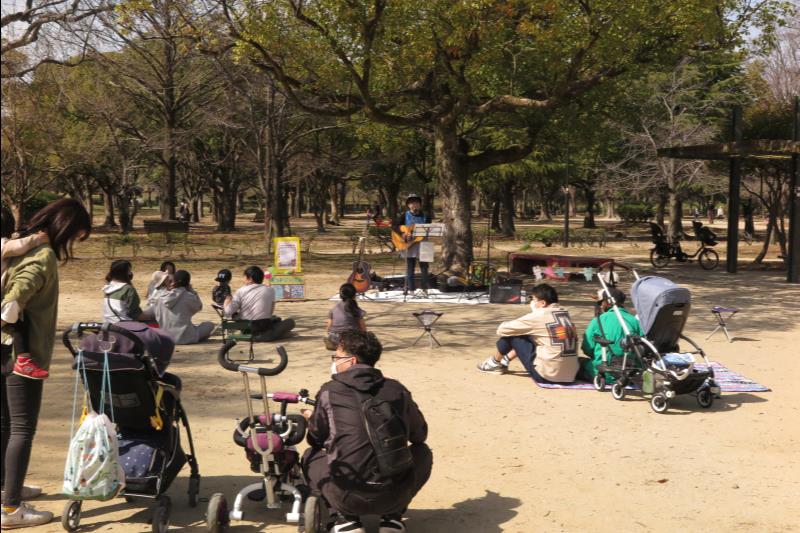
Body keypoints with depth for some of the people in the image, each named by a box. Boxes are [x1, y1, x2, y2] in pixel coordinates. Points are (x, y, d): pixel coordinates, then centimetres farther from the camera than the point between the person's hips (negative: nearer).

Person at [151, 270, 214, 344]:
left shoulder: (160, 296, -3)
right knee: (210, 325, 8)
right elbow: (198, 307, 5)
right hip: (182, 337, -6)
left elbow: (157, 315, 7)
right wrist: (191, 291, 5)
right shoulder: (189, 297, -14)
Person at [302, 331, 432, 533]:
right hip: (394, 497, 2)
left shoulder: (330, 391, 0)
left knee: (310, 456, 27)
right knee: (422, 452, 30)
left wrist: (313, 419, 37)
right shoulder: (396, 390, 5)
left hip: (347, 498, -1)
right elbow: (419, 434, 19)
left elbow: (316, 440, 14)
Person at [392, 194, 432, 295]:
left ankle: (425, 289, 9)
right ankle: (410, 289, 6)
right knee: (410, 267, 1)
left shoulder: (425, 217, 10)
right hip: (409, 244, -2)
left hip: (422, 244, 2)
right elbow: (394, 226, -4)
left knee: (424, 267, 1)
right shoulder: (405, 216, 4)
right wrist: (403, 233, -17)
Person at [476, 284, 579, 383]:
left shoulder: (539, 315, -10)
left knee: (511, 335, 8)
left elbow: (503, 329, -2)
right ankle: (504, 361, 39)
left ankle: (495, 363, 32)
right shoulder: (565, 313, 8)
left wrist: (501, 329, 22)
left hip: (546, 375, -7)